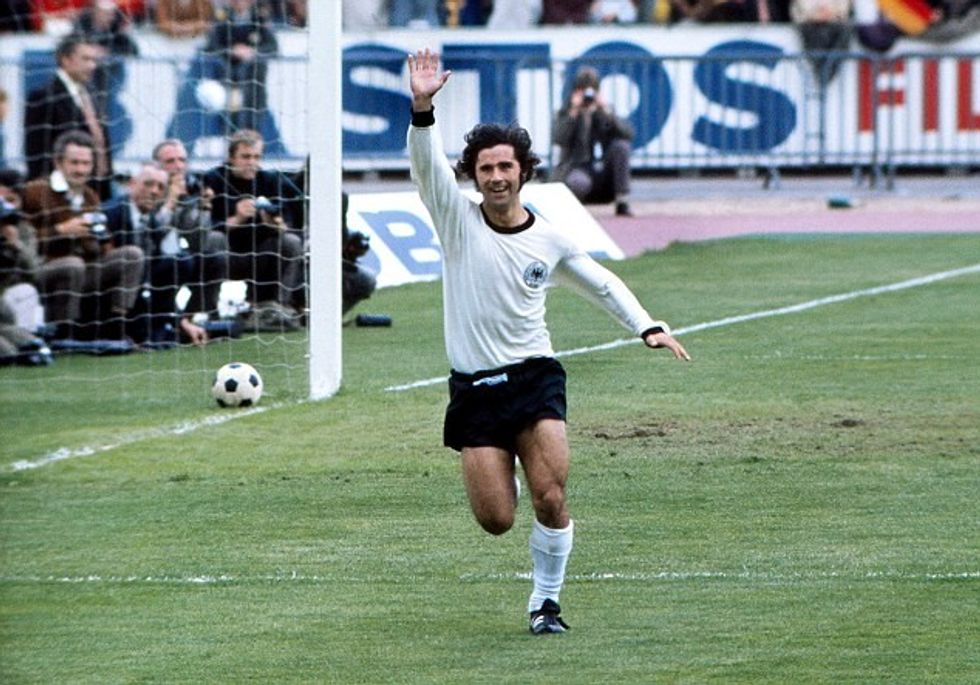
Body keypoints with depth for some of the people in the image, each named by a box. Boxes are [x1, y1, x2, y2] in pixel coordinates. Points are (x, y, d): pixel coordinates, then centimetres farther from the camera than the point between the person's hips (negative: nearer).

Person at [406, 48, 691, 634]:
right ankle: (500, 477, 33)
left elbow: (603, 282, 21)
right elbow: (427, 163, -17)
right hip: (476, 388, 0)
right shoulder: (459, 221, -1)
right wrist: (422, 107, -34)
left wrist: (649, 327, 11)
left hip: (537, 378, 0)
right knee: (496, 520, -5)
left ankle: (546, 600, 5)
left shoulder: (550, 239, 5)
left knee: (551, 500, -15)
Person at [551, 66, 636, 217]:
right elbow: (559, 139, -16)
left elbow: (628, 133, -7)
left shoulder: (601, 112, 9)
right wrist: (573, 112, -21)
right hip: (573, 169, -4)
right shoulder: (566, 112, 3)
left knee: (621, 145, -23)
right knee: (579, 182, -41)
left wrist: (607, 112, -17)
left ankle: (623, 204, -22)